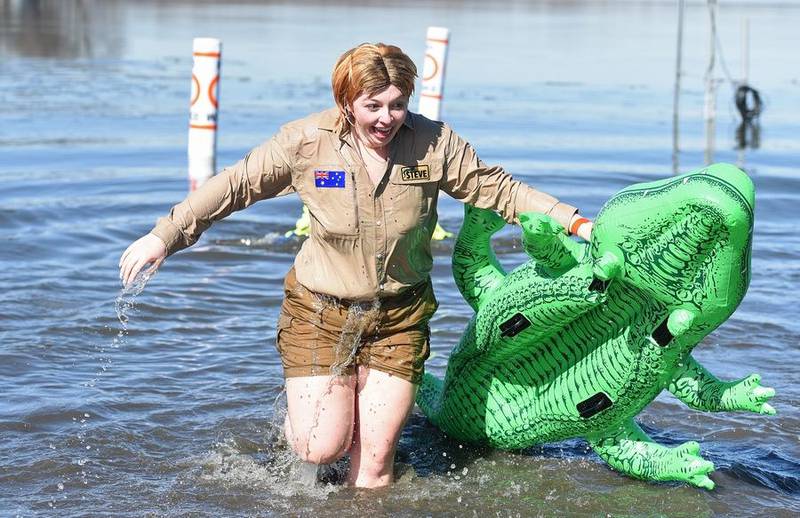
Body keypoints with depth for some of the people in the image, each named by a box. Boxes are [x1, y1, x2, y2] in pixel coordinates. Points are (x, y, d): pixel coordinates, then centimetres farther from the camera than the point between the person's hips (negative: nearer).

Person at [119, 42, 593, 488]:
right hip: (321, 311, -1)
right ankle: (306, 401, 30)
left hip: (400, 316, 1)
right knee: (322, 449, -5)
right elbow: (235, 186, -3)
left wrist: (578, 224, -3)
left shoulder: (435, 143, -10)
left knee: (374, 459, -2)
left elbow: (498, 190, 0)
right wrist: (164, 237, -4)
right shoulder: (307, 142, -12)